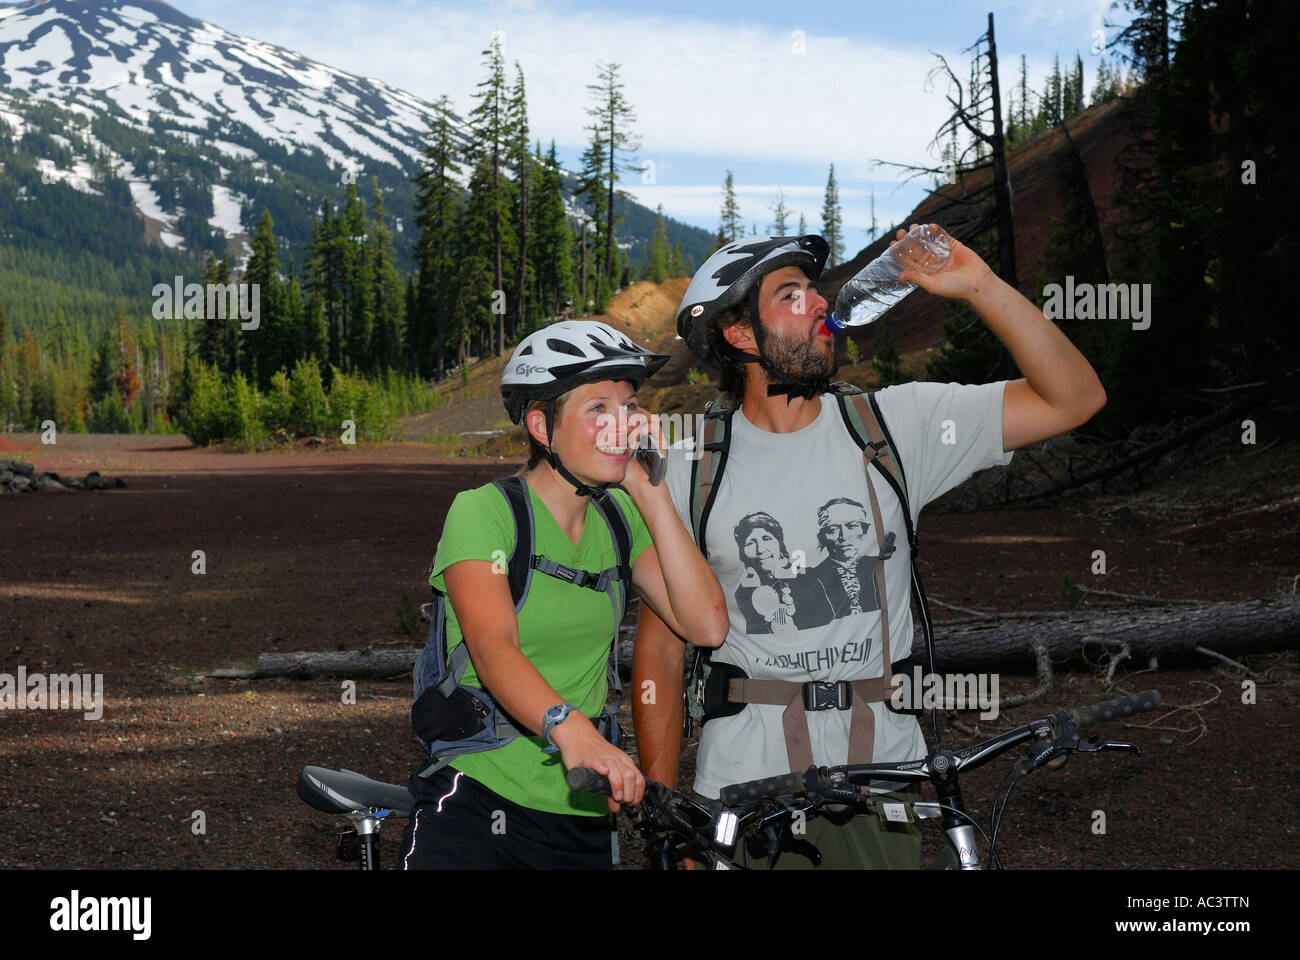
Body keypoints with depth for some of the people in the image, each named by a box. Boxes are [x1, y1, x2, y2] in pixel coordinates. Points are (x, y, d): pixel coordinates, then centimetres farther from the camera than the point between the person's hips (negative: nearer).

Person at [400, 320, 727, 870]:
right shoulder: (484, 511, -10)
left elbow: (706, 626, -6)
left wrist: (649, 493, -8)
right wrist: (568, 726, -45)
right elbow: (493, 648, -26)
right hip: (474, 807, -5)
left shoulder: (621, 518, 7)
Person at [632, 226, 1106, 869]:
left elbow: (1074, 399, -3)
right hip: (744, 781, -1)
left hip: (881, 768, 1)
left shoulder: (896, 424, 1)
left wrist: (980, 287, -12)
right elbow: (660, 646, 1)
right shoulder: (695, 467, -1)